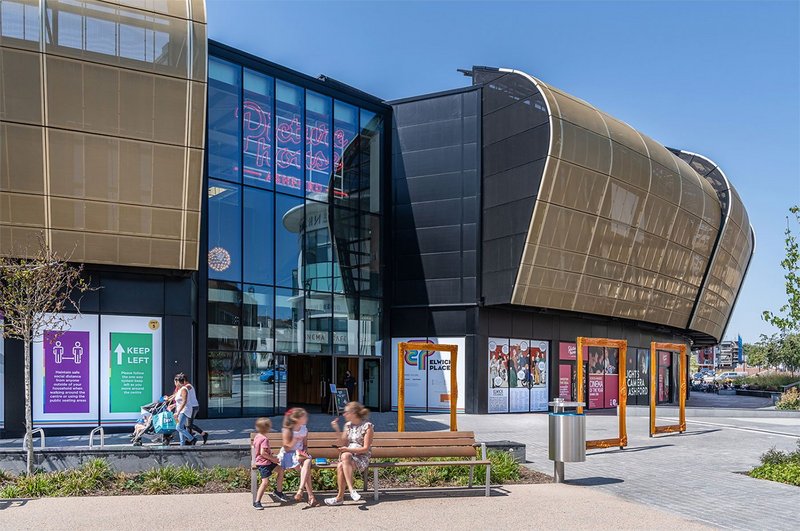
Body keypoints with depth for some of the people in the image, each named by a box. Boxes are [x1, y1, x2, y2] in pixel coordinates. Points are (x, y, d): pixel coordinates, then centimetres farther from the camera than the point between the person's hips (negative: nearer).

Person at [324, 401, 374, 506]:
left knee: (341, 466, -33)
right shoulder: (348, 425, 12)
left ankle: (340, 497, -28)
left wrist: (349, 449, -19)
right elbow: (343, 444, 11)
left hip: (362, 458, -5)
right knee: (340, 466, -32)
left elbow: (366, 448, -9)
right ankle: (351, 489, -31)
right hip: (348, 456, 5)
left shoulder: (367, 426, -6)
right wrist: (337, 430, 0)